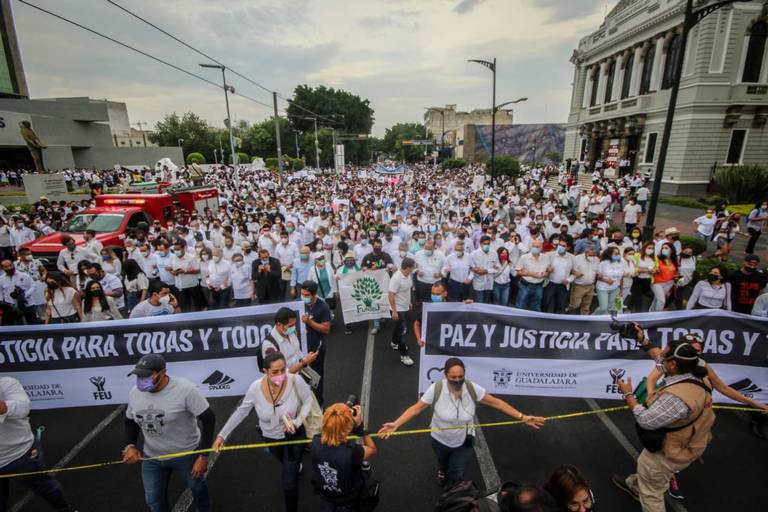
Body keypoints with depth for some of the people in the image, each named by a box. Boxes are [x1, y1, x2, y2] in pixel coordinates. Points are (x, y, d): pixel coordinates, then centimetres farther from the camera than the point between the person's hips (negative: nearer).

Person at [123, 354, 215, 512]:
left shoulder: (185, 389, -29)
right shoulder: (134, 392, -10)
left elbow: (208, 419, -23)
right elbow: (131, 421, 9)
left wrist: (203, 455, -21)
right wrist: (130, 446, -8)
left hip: (186, 453, -4)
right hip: (151, 457, 4)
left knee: (196, 486, 21)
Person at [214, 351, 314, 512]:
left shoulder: (295, 380, -33)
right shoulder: (256, 387, -27)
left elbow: (308, 400, -16)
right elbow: (241, 412, -11)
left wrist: (298, 421, -28)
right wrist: (222, 435, -9)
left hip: (294, 436, -3)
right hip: (270, 438, 3)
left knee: (289, 483, -2)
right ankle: (295, 465, 73)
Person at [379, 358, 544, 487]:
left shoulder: (472, 388, -27)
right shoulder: (436, 389, -31)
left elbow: (496, 403, -18)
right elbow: (417, 408, -25)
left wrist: (522, 417, -20)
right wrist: (396, 424, -35)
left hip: (464, 442, 0)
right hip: (440, 440, 1)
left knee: (458, 477, 14)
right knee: (444, 463, 32)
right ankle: (443, 472, 71)